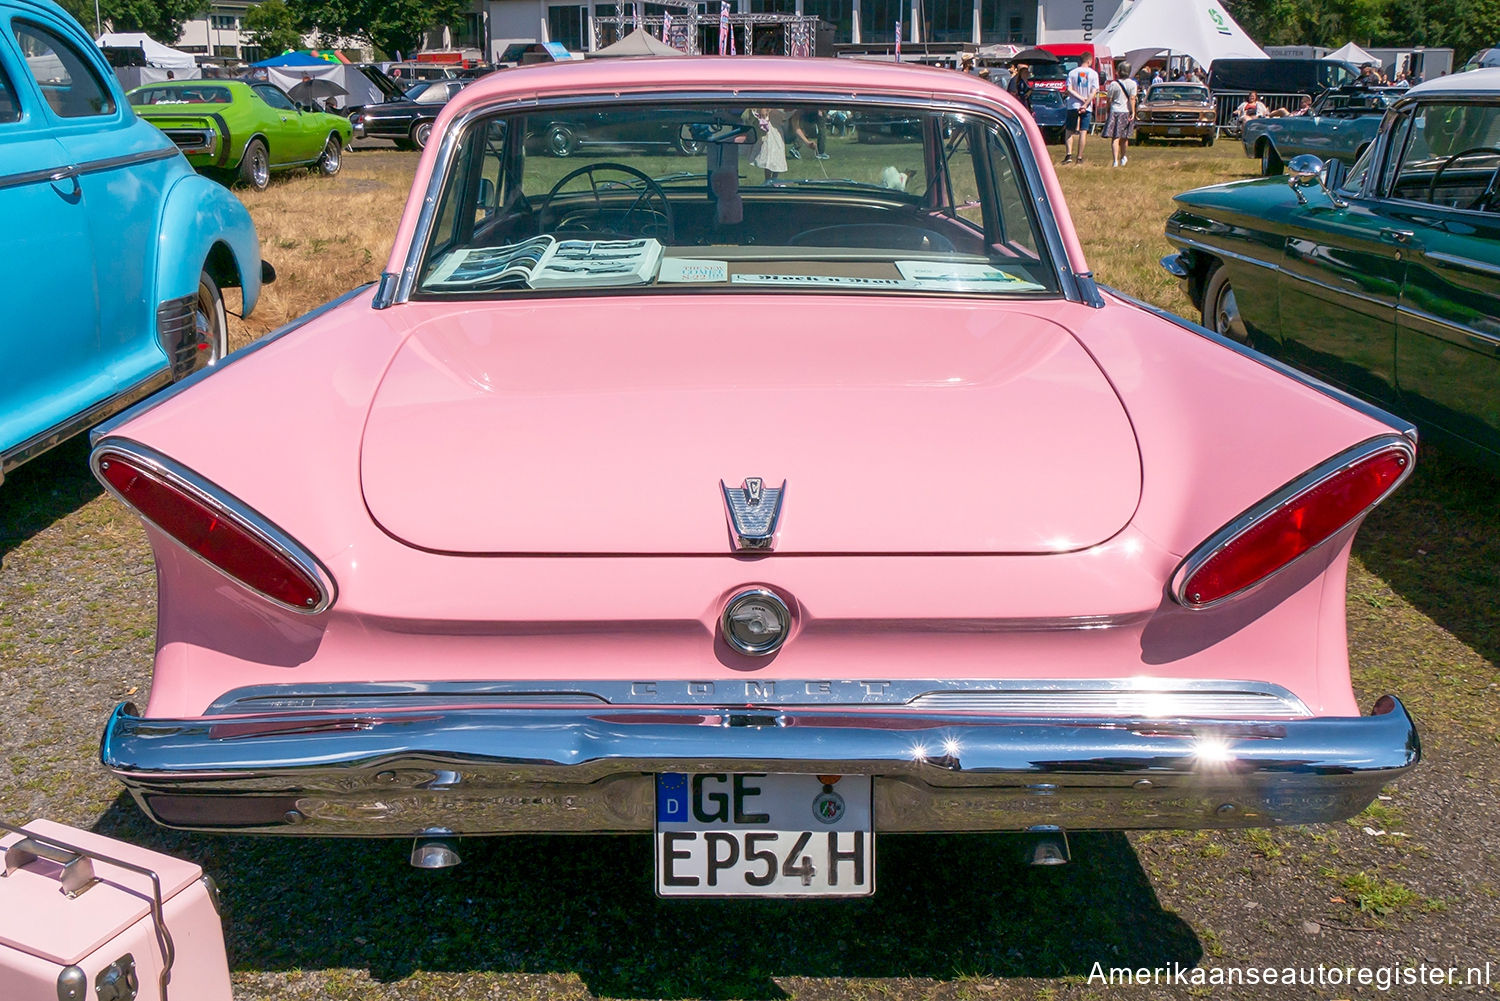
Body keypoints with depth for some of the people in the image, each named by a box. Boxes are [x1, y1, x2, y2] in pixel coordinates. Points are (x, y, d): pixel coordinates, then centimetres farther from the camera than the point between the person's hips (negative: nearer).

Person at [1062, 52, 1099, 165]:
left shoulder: (1072, 73, 2)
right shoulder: (1094, 73, -1)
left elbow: (1069, 90, -7)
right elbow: (1094, 92, -9)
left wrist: (1081, 98, -8)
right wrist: (1085, 103, -12)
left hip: (1073, 106, 1)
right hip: (1087, 107, 0)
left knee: (1069, 131, 8)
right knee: (1083, 132, 3)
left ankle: (1069, 154, -8)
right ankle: (1079, 157, 2)